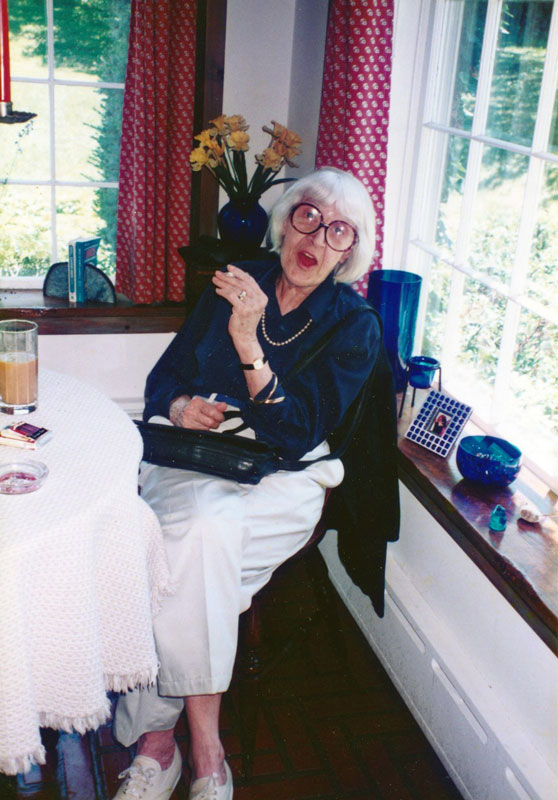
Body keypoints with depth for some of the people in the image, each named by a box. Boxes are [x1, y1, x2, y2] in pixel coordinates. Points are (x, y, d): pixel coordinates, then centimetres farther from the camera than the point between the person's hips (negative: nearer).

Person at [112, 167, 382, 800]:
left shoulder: (354, 325, 1)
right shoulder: (235, 285, 11)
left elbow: (299, 433, -12)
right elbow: (164, 374, 18)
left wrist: (249, 346, -23)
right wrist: (181, 405, -6)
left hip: (282, 475, -2)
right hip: (194, 452, 3)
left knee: (206, 530, -34)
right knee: (194, 528, -32)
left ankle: (159, 736, -21)